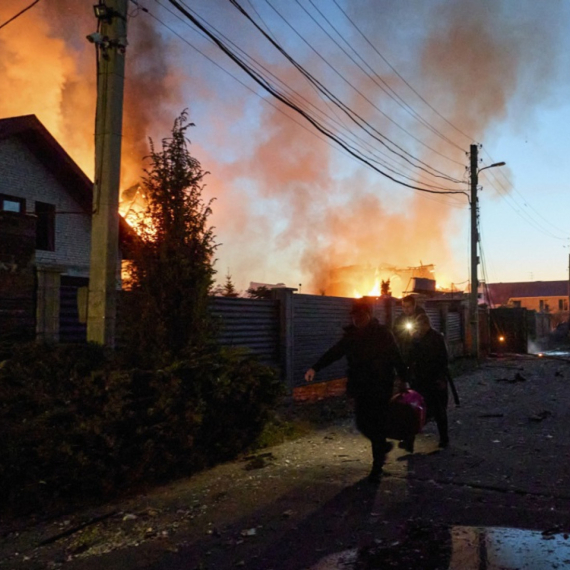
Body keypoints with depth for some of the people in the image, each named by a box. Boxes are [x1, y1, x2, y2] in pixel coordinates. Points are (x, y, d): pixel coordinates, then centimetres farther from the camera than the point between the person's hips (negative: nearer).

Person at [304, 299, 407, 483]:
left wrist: (402, 379, -12)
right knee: (363, 424, 7)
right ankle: (382, 446, 36)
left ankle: (377, 467, 11)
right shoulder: (351, 334, 5)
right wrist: (315, 367, -11)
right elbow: (334, 352, 0)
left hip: (381, 387, -4)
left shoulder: (383, 333, -7)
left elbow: (396, 357, -8)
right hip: (361, 388, 5)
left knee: (377, 425, -2)